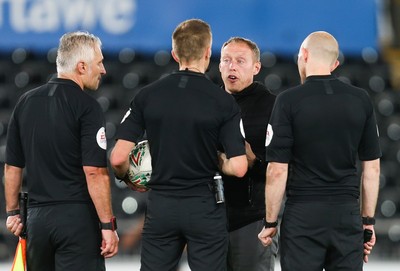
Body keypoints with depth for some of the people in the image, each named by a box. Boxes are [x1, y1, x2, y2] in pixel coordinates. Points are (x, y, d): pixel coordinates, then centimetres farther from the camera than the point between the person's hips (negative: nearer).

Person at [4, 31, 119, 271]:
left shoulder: (26, 102, 10)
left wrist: (13, 211, 24)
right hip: (77, 215, -6)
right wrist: (108, 225, -12)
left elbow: (13, 166, 14)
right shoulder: (86, 106, -9)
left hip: (37, 216, 6)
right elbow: (95, 172, -15)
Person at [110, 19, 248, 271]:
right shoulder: (223, 101, -8)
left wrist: (126, 176, 16)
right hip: (205, 208, -2)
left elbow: (118, 158, -6)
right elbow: (238, 167, -11)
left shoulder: (147, 96, -1)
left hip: (161, 205, 2)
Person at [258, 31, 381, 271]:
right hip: (348, 214, 3)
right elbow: (372, 167, 7)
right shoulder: (361, 100, 4)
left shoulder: (289, 101, -7)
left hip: (303, 215, -3)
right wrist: (368, 220, 15)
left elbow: (278, 170, -8)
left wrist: (270, 223, 1)